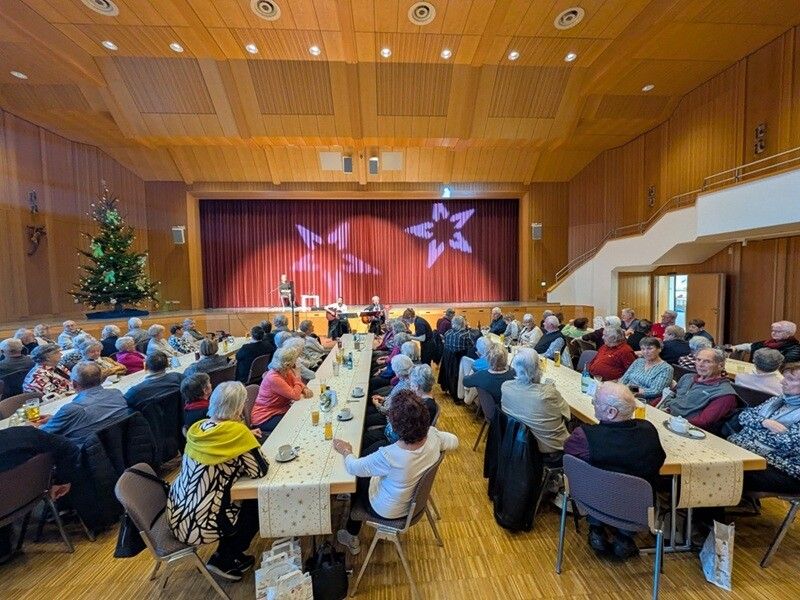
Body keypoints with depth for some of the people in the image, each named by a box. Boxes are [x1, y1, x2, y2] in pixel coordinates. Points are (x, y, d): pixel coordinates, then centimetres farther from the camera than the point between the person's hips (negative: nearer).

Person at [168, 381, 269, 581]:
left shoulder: (197, 427, -2)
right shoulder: (236, 431, -25)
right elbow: (260, 470, -17)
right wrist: (248, 439, -6)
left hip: (176, 514, 7)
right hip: (197, 525, -7)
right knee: (259, 504, 14)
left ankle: (226, 553, 32)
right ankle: (224, 561, 23)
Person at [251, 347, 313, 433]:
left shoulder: (286, 372, -4)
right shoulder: (273, 378, -29)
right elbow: (295, 396, -29)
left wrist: (305, 389, -14)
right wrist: (297, 379, -14)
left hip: (280, 410, 8)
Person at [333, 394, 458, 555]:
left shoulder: (388, 456, -41)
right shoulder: (433, 435, -27)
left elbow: (353, 468, -23)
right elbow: (454, 441, -4)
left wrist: (347, 452, -4)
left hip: (389, 511, -5)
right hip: (417, 499, 5)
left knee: (357, 481, 21)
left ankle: (352, 538, 42)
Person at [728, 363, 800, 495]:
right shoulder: (776, 400, 17)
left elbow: (788, 443, -13)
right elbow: (744, 415, 12)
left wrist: (756, 428, -5)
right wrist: (764, 422, -7)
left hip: (779, 469, -6)